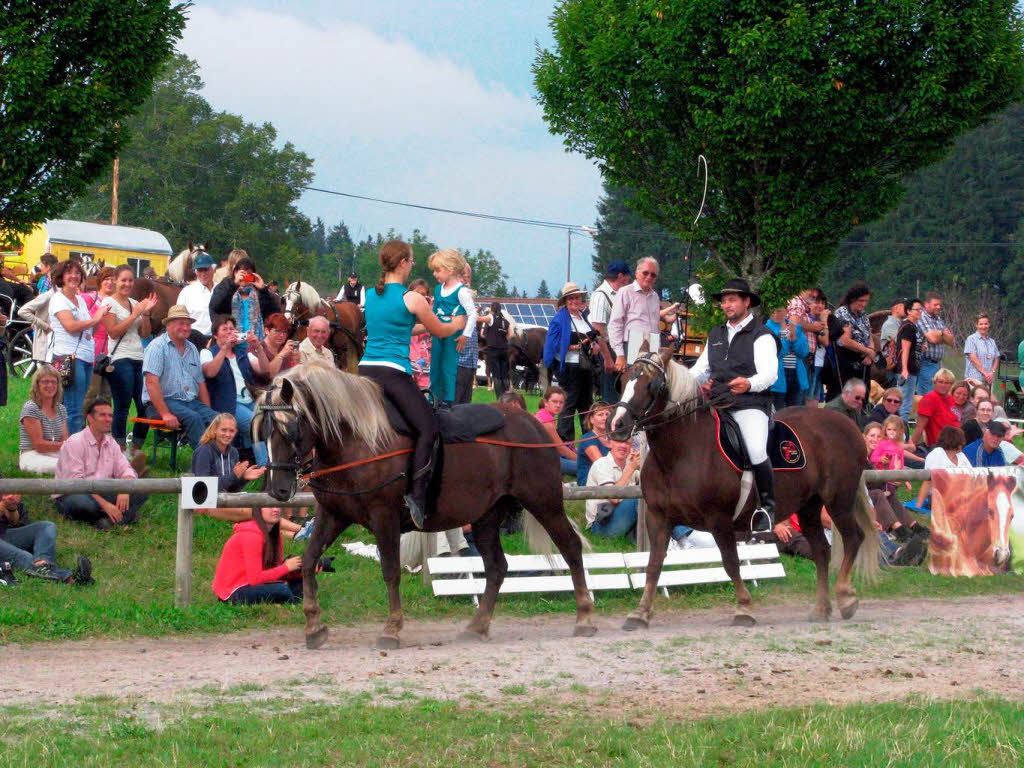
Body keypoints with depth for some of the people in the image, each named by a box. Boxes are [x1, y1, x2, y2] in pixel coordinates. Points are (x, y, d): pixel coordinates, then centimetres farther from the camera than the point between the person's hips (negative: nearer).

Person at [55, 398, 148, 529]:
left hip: (101, 494, 7)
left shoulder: (110, 443, 11)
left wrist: (124, 490, -16)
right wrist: (105, 504, -27)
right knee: (82, 502, -42)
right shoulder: (74, 443, -12)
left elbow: (125, 470, 9)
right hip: (72, 495, -7)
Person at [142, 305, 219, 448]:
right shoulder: (158, 346, -4)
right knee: (193, 418, -33)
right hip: (166, 401, -6)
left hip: (192, 402, 6)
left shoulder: (192, 349, 19)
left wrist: (208, 412, 6)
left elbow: (201, 383, 20)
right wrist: (165, 414, -22)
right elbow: (151, 382, -14)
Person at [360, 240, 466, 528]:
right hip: (394, 372, -7)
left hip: (366, 369, 7)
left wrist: (426, 326, 38)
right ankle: (417, 493, -20)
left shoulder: (371, 295, 15)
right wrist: (458, 323, 30)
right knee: (428, 427, -8)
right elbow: (440, 331, 10)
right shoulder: (412, 299, -4)